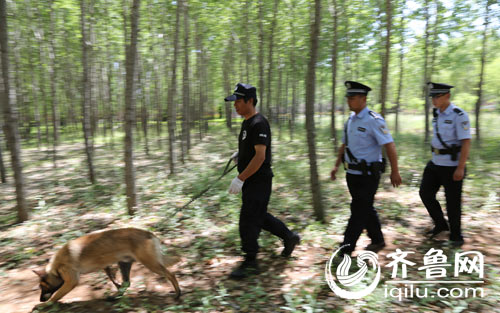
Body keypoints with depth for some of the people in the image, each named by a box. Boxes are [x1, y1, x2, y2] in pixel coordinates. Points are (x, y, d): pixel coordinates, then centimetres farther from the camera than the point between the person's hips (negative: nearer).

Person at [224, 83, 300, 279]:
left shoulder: (259, 124, -18)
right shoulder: (247, 123, 13)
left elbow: (260, 156, -25)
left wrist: (240, 179, -26)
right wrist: (240, 154, 8)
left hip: (259, 180, -10)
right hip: (250, 181, 10)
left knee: (249, 220, -3)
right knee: (259, 216, 19)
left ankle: (250, 263, 11)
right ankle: (289, 237, 35)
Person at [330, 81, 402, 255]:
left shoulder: (373, 120, -14)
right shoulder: (350, 120, 10)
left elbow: (390, 146, -17)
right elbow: (344, 145, 21)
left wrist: (394, 172, -17)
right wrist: (337, 165, 18)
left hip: (367, 176, -8)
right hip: (352, 174, 8)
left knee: (358, 212, -4)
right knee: (366, 209, 18)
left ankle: (346, 250, 1)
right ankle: (378, 241, 36)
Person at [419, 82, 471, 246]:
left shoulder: (459, 115, -15)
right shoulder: (436, 114, 8)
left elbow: (466, 142, -18)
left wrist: (460, 168, -21)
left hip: (452, 166, -7)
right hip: (435, 163, 7)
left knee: (453, 201, 3)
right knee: (425, 193, 8)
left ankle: (456, 235, 21)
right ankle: (440, 224, 27)